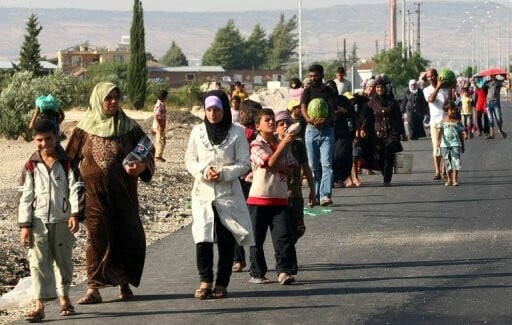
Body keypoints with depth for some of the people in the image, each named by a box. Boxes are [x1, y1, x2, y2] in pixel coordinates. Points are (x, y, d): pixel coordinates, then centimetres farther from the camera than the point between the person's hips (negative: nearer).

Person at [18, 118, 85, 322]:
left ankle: (64, 297, 30)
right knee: (38, 263, -6)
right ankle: (39, 305, -8)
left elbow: (76, 189, -6)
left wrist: (75, 215, -19)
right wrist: (24, 225, -4)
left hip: (62, 221, 0)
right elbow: (24, 197, 0)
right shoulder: (31, 166, 0)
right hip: (38, 222, 0)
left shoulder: (67, 164, -1)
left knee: (63, 259, 12)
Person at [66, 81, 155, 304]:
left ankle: (124, 283, 19)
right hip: (94, 194, -1)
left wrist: (142, 166, -17)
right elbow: (70, 160, 7)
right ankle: (93, 288, -3)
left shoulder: (129, 127, 3)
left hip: (124, 193, 1)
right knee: (97, 237, -4)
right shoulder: (84, 129, 2)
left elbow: (148, 151, 3)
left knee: (127, 236, 2)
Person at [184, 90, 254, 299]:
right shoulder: (197, 131, 5)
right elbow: (189, 159, 8)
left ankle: (222, 283, 12)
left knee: (227, 240, 2)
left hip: (228, 192, -1)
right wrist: (203, 171, -12)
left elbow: (244, 163, -1)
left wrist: (224, 173, -16)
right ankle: (205, 280, 3)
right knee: (202, 238, -10)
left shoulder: (236, 133, -2)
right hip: (203, 192, 1)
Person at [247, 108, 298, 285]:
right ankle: (257, 273, 13)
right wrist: (284, 143, -21)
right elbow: (271, 162, -19)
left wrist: (277, 167, -12)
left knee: (284, 235, -7)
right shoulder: (256, 145, -5)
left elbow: (290, 169, 5)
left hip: (280, 197, 4)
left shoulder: (282, 144, 11)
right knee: (257, 237, 4)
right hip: (259, 198, -4)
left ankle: (284, 271, -7)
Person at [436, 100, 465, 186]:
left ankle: (455, 179, -9)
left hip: (455, 144, -1)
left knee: (455, 160, -11)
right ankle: (449, 179, 18)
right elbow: (439, 131, -8)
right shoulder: (442, 122, 2)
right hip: (445, 145, 1)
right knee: (448, 162, 8)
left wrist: (462, 146, 13)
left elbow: (461, 134, 9)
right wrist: (438, 140, -25)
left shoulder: (457, 122, 3)